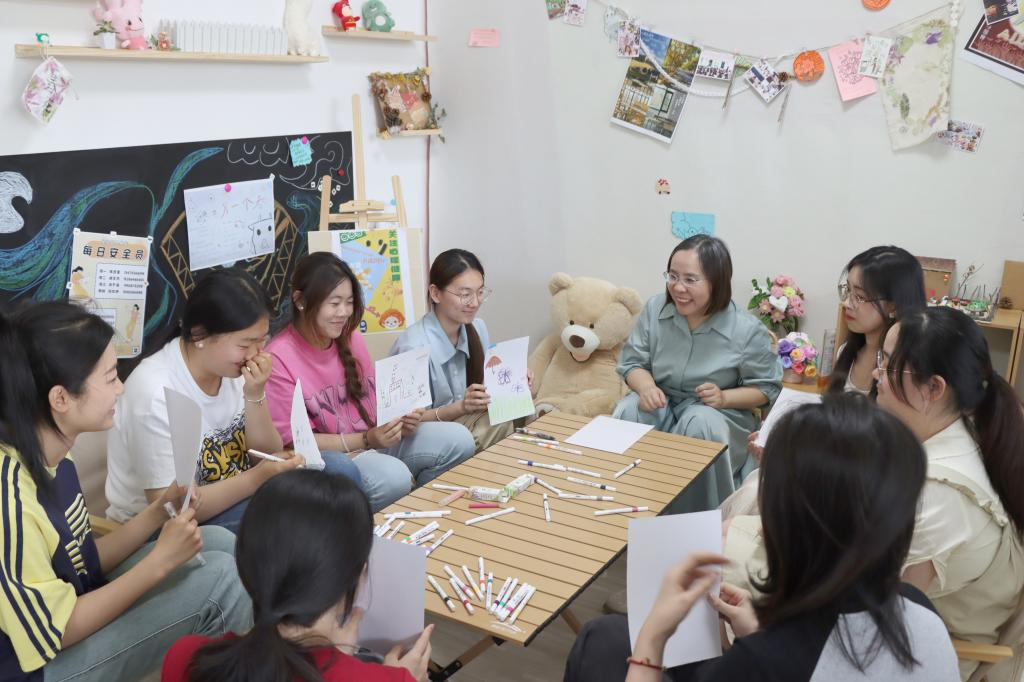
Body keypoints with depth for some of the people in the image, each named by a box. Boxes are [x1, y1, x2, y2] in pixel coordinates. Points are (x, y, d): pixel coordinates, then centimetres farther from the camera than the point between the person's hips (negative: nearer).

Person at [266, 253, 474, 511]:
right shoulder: (278, 360, -14)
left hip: (373, 439, 7)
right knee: (394, 477, -34)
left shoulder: (352, 339, 6)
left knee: (458, 439, -9)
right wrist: (366, 440, -20)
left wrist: (400, 421, -9)